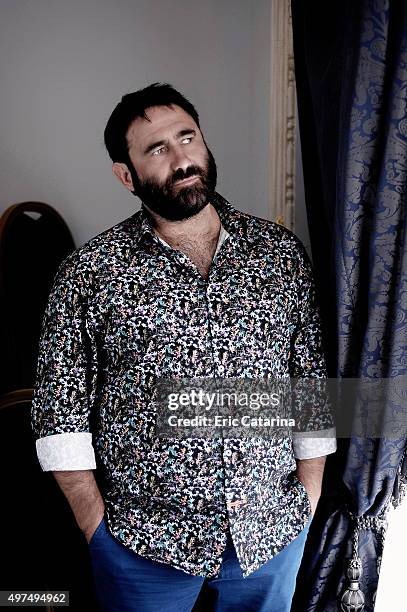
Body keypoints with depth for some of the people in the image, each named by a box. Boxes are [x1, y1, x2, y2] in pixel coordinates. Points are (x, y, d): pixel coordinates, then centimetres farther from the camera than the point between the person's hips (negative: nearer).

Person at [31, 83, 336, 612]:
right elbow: (61, 407, -5)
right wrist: (95, 523, -6)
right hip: (142, 541, -2)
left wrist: (309, 497, 2)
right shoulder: (90, 271, -8)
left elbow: (312, 378, 2)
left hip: (274, 532, 3)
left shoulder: (282, 252, -2)